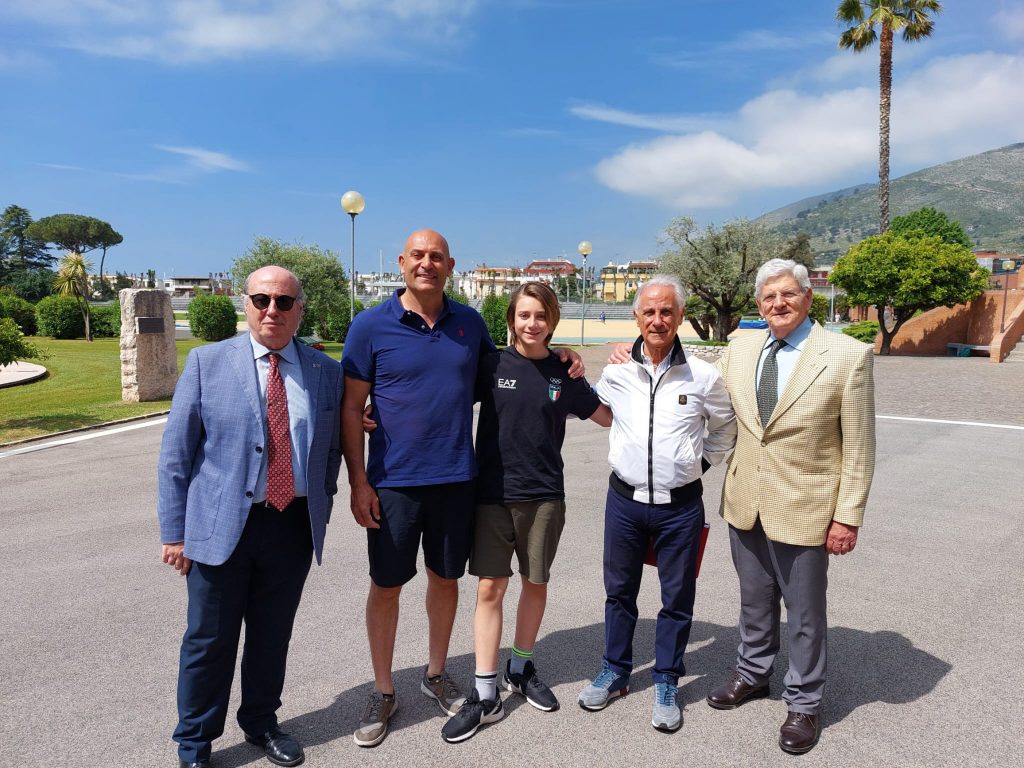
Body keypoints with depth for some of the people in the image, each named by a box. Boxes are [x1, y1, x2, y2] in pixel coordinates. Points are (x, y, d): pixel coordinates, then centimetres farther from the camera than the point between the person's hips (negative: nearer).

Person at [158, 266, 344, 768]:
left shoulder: (326, 373, 3)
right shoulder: (207, 362, -2)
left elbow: (331, 450, 10)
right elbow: (176, 451, -2)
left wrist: (320, 515, 6)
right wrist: (175, 530, -4)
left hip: (294, 526, 2)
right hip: (221, 526, -2)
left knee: (273, 637, 17)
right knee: (210, 642, 10)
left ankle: (261, 723, 40)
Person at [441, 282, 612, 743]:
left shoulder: (564, 374, 2)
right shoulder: (492, 365, -3)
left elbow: (610, 417, 12)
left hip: (543, 495, 2)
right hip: (492, 492, -1)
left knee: (535, 583, 13)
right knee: (489, 588, -1)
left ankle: (520, 669, 34)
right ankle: (485, 695, 10)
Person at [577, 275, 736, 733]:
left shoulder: (702, 377, -6)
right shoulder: (616, 372, -3)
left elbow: (724, 427, 12)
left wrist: (703, 461, 5)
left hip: (680, 506, -1)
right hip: (625, 499, 1)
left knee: (677, 599, 10)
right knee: (619, 591, 15)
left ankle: (666, 684, 29)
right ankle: (615, 673, 34)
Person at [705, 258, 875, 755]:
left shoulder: (848, 356, -11)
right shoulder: (738, 350, 2)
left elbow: (859, 447, -9)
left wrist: (848, 516, -10)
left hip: (803, 509, -4)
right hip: (745, 504, 4)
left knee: (804, 614, 12)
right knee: (754, 601, 22)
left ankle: (803, 704, 33)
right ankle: (752, 673, 44)